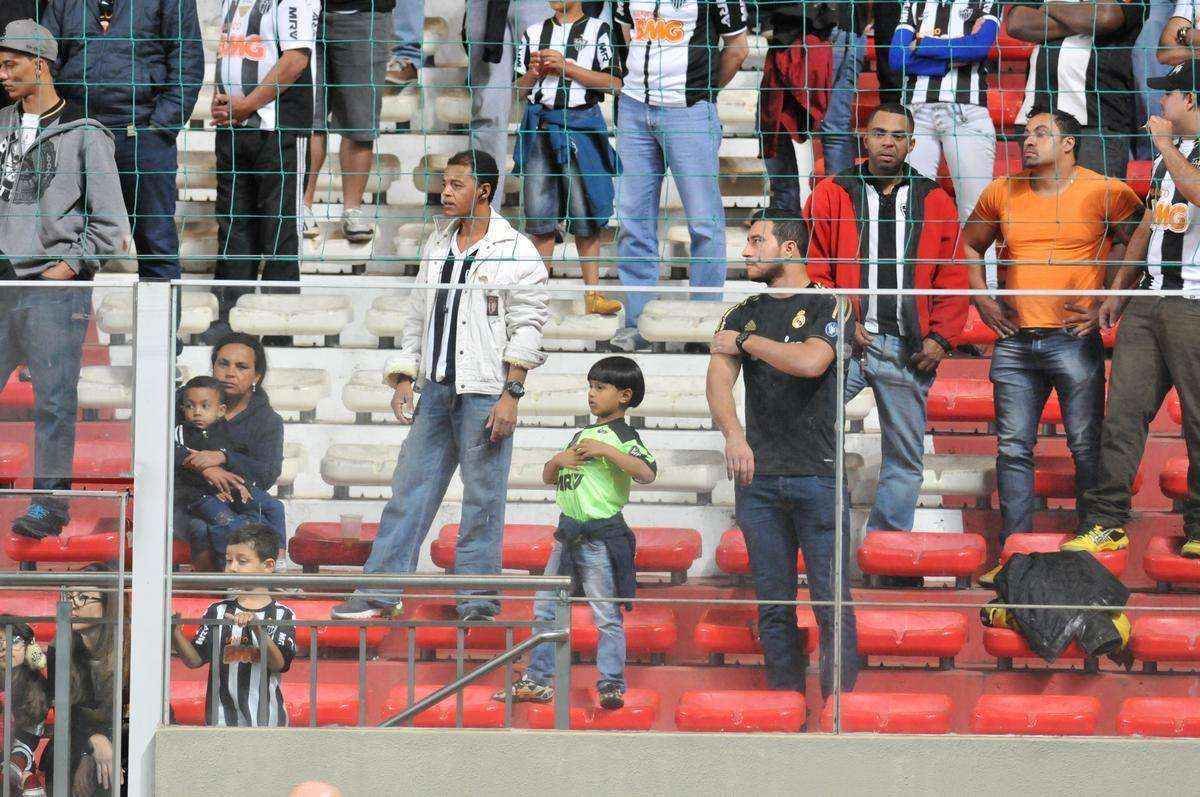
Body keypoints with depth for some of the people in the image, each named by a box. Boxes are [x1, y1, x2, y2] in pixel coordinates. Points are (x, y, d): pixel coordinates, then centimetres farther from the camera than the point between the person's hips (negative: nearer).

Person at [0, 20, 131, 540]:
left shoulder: (85, 135, -3)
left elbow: (111, 225, -1)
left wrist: (70, 265, -10)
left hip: (56, 287, -6)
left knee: (53, 400, -3)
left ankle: (49, 505, 1)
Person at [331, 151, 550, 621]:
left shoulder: (515, 252, -4)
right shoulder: (437, 247, 15)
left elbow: (527, 326, -7)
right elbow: (416, 316, 21)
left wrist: (511, 394, -13)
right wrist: (403, 379, 12)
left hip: (484, 392, -6)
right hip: (435, 389, 6)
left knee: (483, 498, -1)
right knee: (409, 489, 3)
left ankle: (477, 598, 5)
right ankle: (380, 590, 4)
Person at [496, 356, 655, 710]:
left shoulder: (623, 436, -6)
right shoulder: (582, 435, 19)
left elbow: (647, 472, -23)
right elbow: (548, 477, 24)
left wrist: (606, 451, -24)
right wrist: (559, 460, 2)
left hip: (602, 534, -9)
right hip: (569, 532, 9)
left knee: (606, 615, -6)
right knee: (545, 609, 10)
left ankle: (612, 684, -3)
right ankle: (538, 681, 16)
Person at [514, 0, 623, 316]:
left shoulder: (597, 30, 3)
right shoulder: (534, 33, 15)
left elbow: (614, 83, -6)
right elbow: (521, 86, 19)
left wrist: (566, 66, -11)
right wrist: (535, 72, -3)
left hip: (581, 122, -3)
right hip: (540, 122, 3)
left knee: (586, 213, -5)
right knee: (539, 212, 1)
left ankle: (592, 292, -1)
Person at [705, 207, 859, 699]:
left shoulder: (827, 307, 2)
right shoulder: (743, 316, 15)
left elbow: (811, 361, -18)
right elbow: (719, 380, -1)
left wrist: (744, 342, -4)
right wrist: (733, 434, -21)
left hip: (818, 474, -4)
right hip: (757, 475, 4)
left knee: (832, 599, -7)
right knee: (773, 604, 5)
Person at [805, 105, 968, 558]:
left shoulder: (935, 202, 11)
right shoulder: (833, 194, 8)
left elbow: (953, 280, 9)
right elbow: (812, 269, 4)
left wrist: (941, 338, -3)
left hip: (907, 349, 2)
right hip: (844, 343, -2)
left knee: (905, 457, 5)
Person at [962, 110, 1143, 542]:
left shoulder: (1105, 193, -1)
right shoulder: (1002, 193, 11)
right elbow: (970, 245, 26)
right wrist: (983, 299, 13)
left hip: (1074, 341, -4)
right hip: (1014, 341, 4)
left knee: (1087, 447, -2)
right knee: (1013, 447, 2)